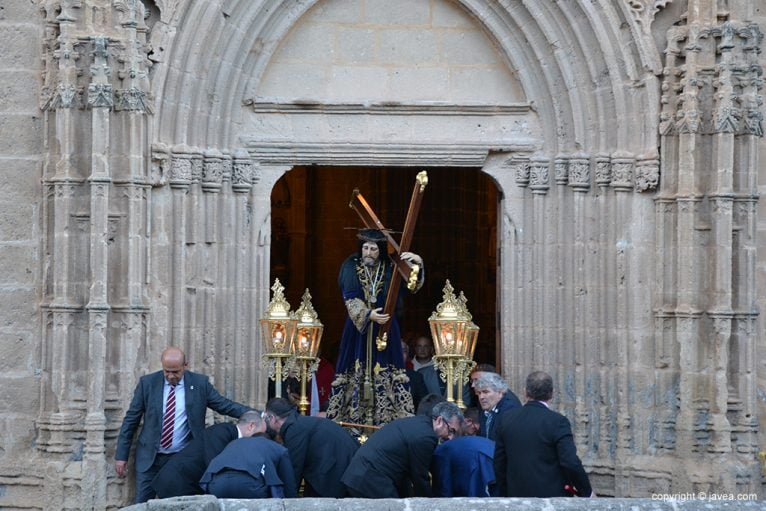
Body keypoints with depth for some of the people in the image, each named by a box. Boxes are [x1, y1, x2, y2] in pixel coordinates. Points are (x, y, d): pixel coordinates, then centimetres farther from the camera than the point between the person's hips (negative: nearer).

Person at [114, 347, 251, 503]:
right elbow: (131, 419, 2)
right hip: (150, 458, 0)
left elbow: (225, 405, 4)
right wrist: (121, 455, -1)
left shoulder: (200, 383, -1)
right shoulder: (147, 383, -2)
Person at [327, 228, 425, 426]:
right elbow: (350, 299, -11)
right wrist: (368, 315, -26)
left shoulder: (390, 268, 2)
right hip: (358, 329, 0)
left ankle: (386, 418, -6)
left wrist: (417, 263, -26)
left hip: (385, 329, 0)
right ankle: (352, 416, 1)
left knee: (385, 375, -5)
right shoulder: (351, 267, -1)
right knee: (355, 373, -2)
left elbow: (413, 285, -8)